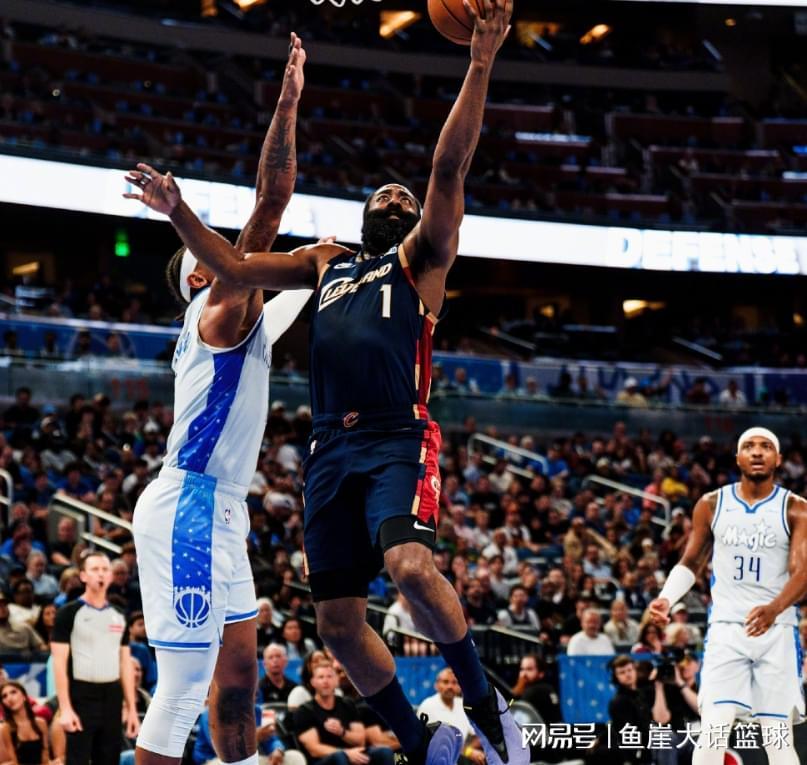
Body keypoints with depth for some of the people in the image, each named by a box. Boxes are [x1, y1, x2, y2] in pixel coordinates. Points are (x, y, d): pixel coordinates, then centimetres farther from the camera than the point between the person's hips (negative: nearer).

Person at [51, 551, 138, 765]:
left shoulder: (119, 616, 13)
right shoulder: (69, 613, -4)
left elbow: (126, 664, 15)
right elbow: (60, 663, -8)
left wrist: (132, 708, 9)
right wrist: (65, 708, -16)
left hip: (112, 697, 5)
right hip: (81, 696, -5)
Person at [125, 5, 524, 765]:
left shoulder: (422, 256, 12)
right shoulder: (325, 262, 25)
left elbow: (449, 168, -1)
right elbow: (234, 267, 23)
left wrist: (479, 66, -13)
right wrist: (178, 211, 9)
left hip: (397, 440, -5)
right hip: (330, 448, 6)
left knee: (411, 566, -31)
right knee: (338, 622, 3)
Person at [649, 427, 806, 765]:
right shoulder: (711, 505, 5)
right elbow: (691, 563, 15)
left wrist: (774, 609, -33)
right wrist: (666, 598, -5)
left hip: (776, 632, -1)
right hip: (726, 628, 1)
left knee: (778, 737, 0)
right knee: (713, 728, -13)